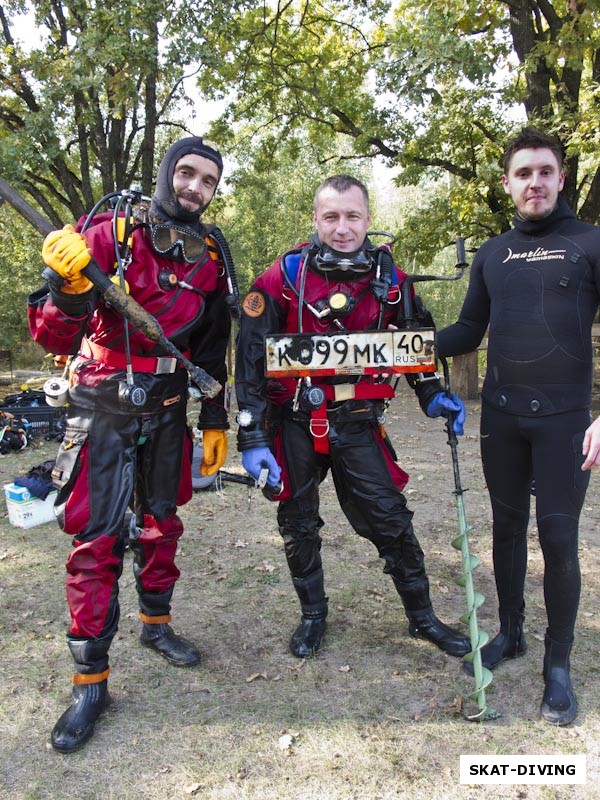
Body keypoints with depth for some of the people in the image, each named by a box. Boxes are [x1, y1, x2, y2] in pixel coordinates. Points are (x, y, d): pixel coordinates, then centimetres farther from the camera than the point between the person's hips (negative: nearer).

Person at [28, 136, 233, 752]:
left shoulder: (209, 259, 4)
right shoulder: (112, 234, -11)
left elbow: (212, 350, 13)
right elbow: (53, 337, -16)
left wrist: (215, 422, 12)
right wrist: (67, 287, -36)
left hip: (167, 412, 5)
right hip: (104, 408, -4)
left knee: (161, 522, 15)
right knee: (97, 539, -5)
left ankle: (156, 623, 37)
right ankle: (89, 680, 9)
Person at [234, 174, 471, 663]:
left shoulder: (388, 278, 0)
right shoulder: (285, 277, -9)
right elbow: (251, 360, -9)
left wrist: (432, 394, 6)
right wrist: (251, 437, -12)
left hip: (359, 425, 1)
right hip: (294, 424, -1)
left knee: (391, 519, 4)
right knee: (298, 525, 12)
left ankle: (422, 617, 25)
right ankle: (313, 614, 34)